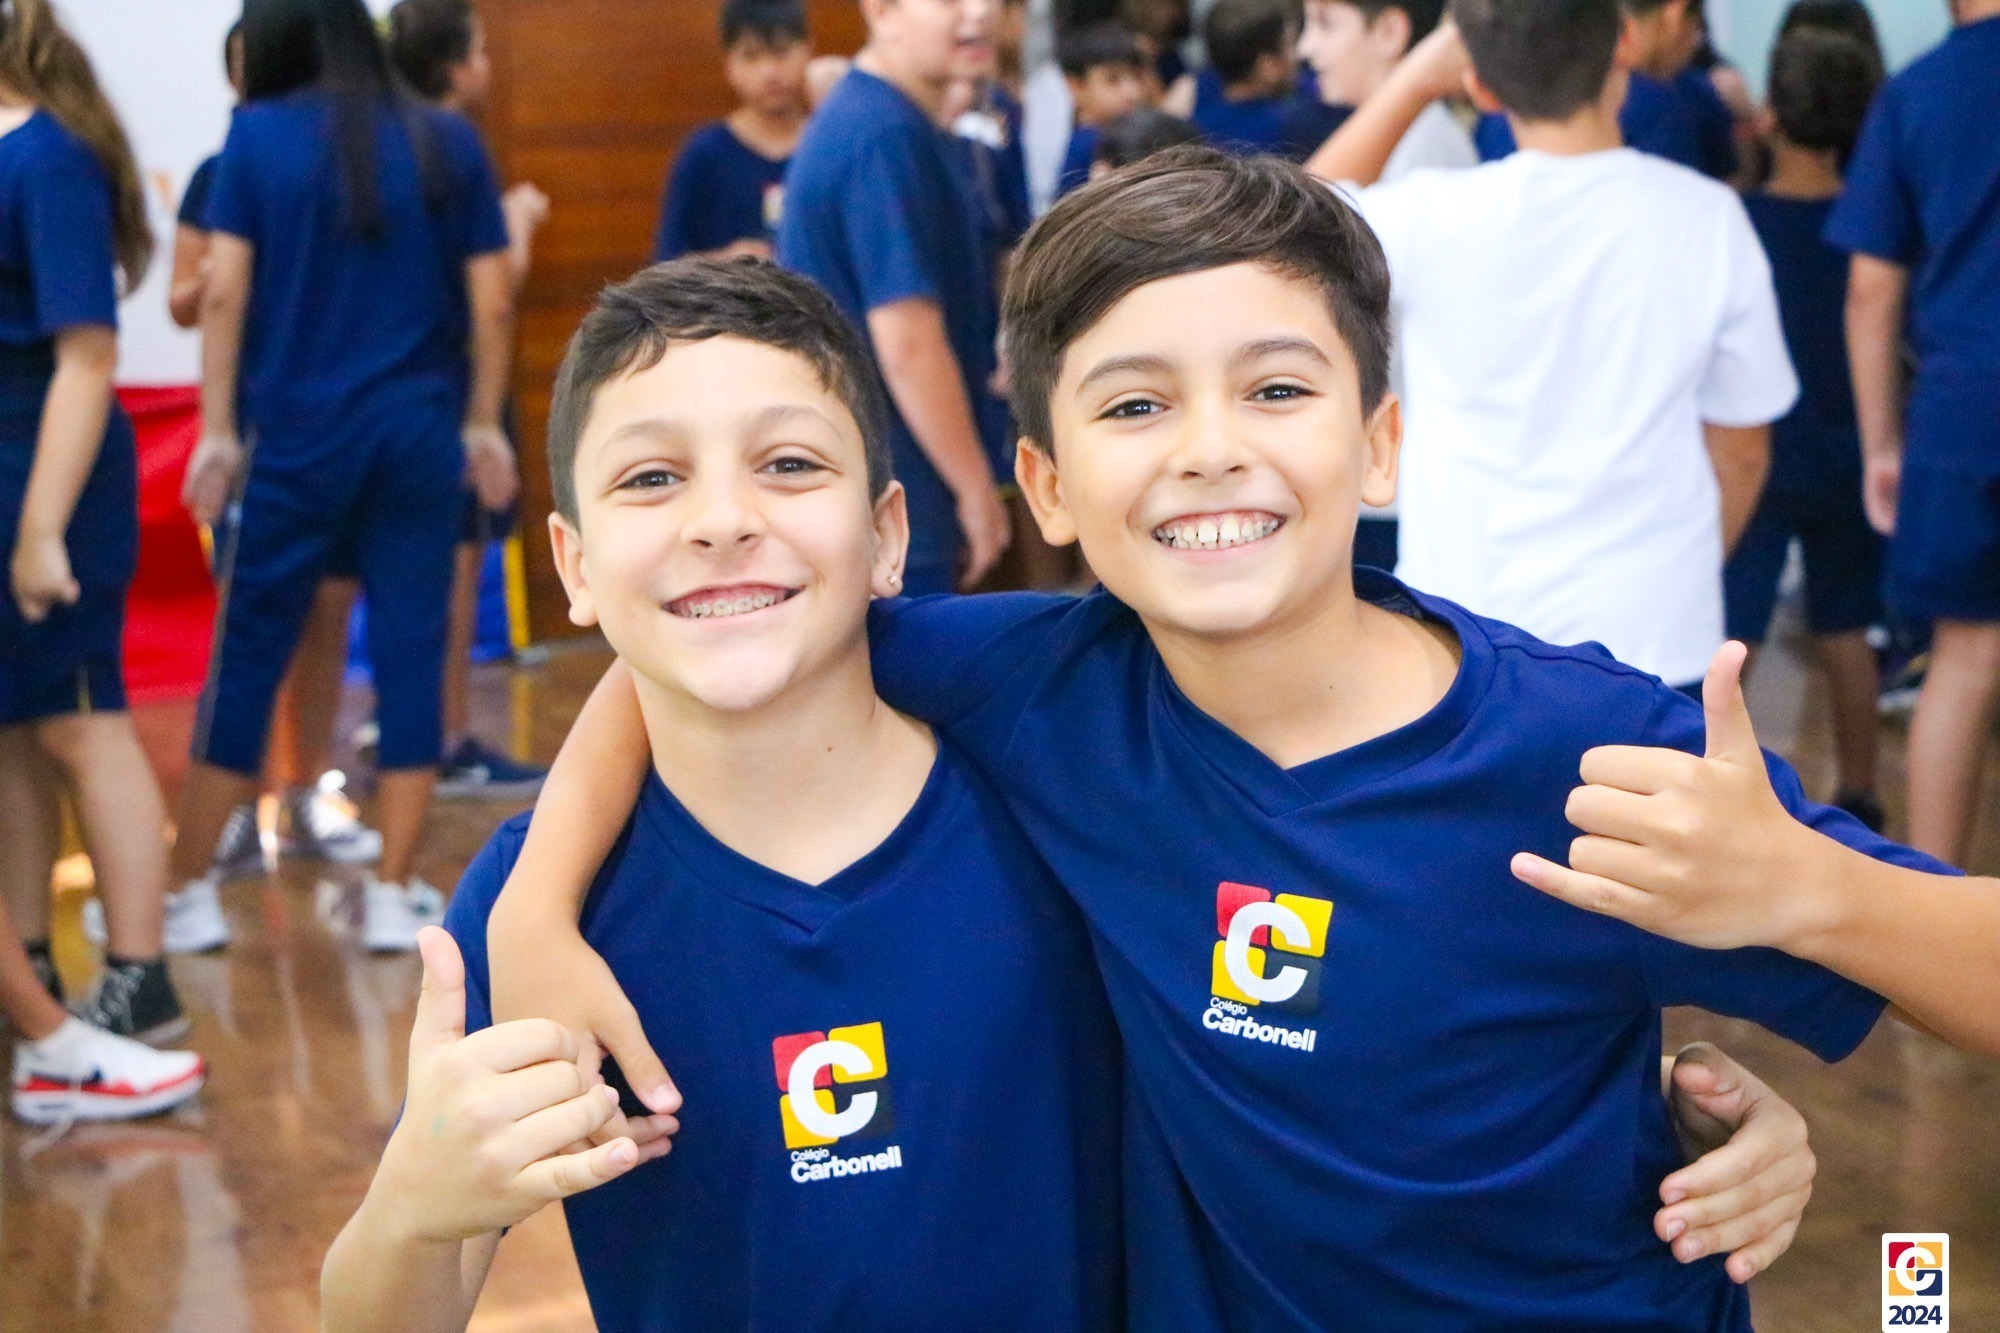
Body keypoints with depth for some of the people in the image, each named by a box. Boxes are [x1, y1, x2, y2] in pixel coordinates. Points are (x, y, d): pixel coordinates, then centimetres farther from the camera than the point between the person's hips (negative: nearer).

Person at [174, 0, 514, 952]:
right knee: (410, 655, 6)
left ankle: (187, 889, 14)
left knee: (250, 656, 7)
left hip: (297, 434, -1)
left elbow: (224, 294, -4)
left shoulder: (257, 136, 0)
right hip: (420, 432, 1)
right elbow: (490, 304, 3)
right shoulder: (447, 141, 5)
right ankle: (393, 895, 9)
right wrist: (482, 425, 13)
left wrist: (217, 432, 1)